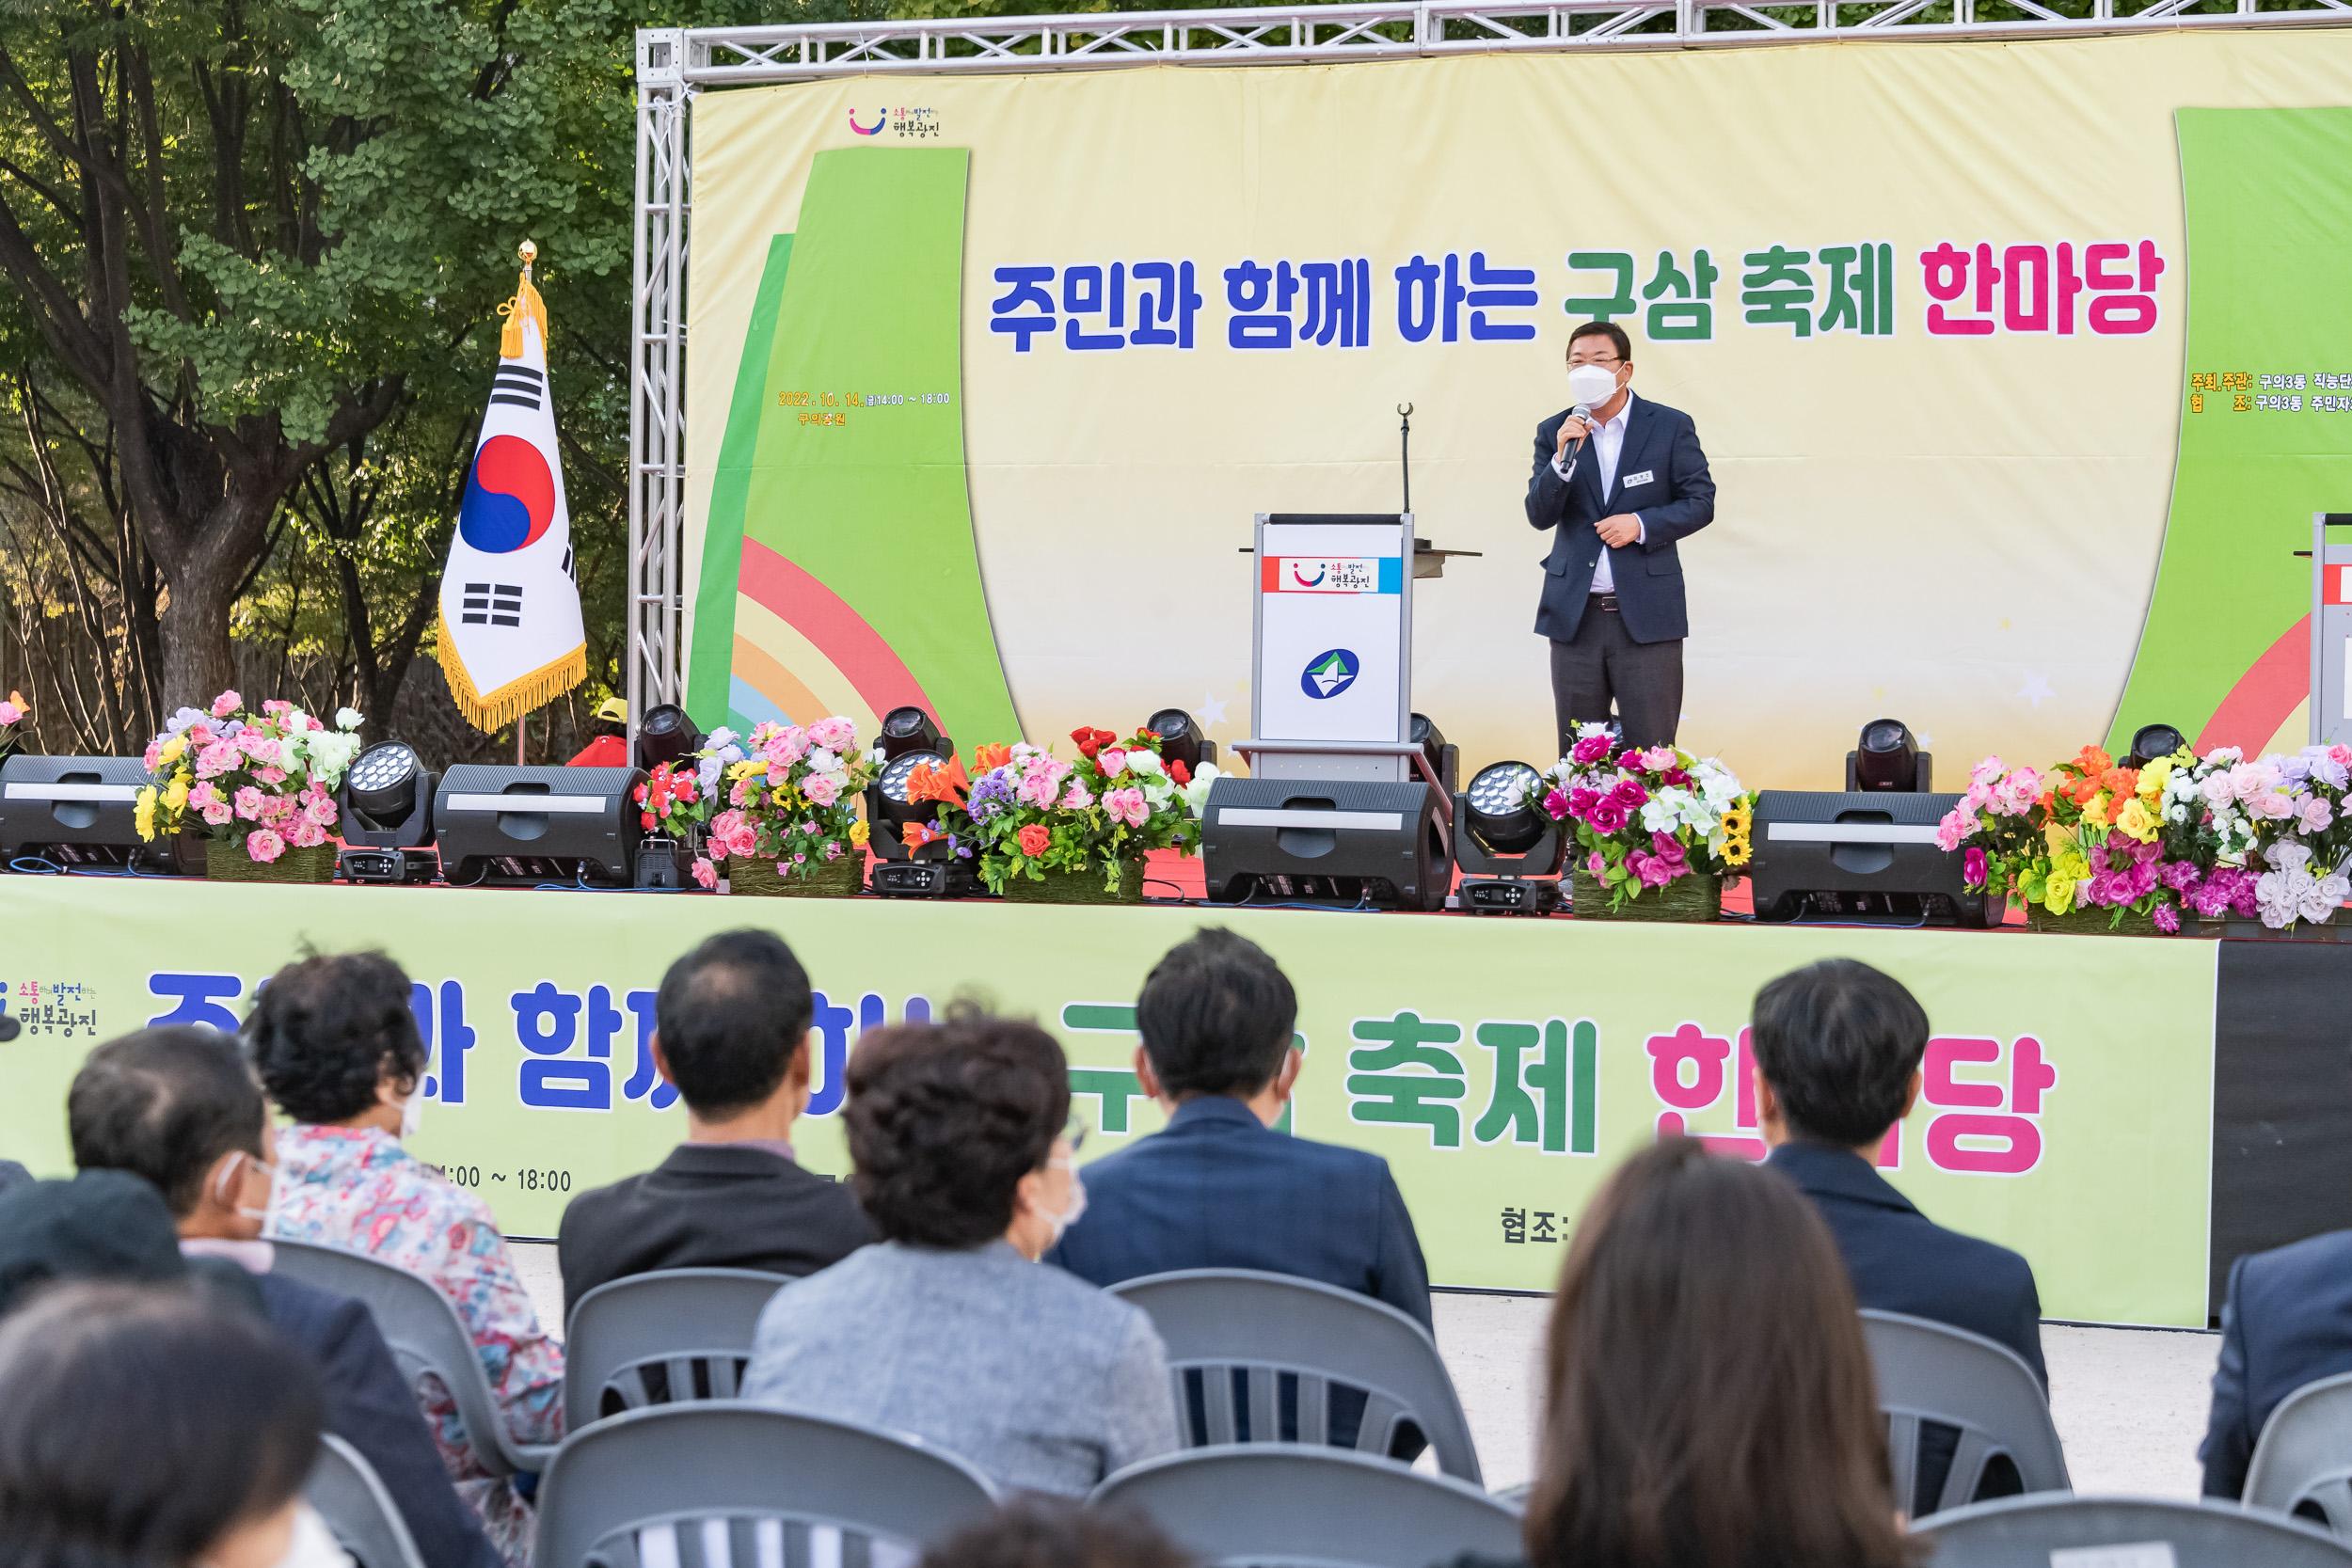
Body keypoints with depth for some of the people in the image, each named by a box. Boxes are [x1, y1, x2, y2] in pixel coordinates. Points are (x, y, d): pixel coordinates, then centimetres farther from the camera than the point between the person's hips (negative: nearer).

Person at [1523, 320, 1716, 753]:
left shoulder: (1671, 426, 3)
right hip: (1576, 616, 2)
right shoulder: (1554, 433, 9)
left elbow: (1700, 502, 2)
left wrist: (1641, 523, -13)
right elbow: (1538, 516, 1)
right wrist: (1563, 460, -15)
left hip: (1646, 617, -2)